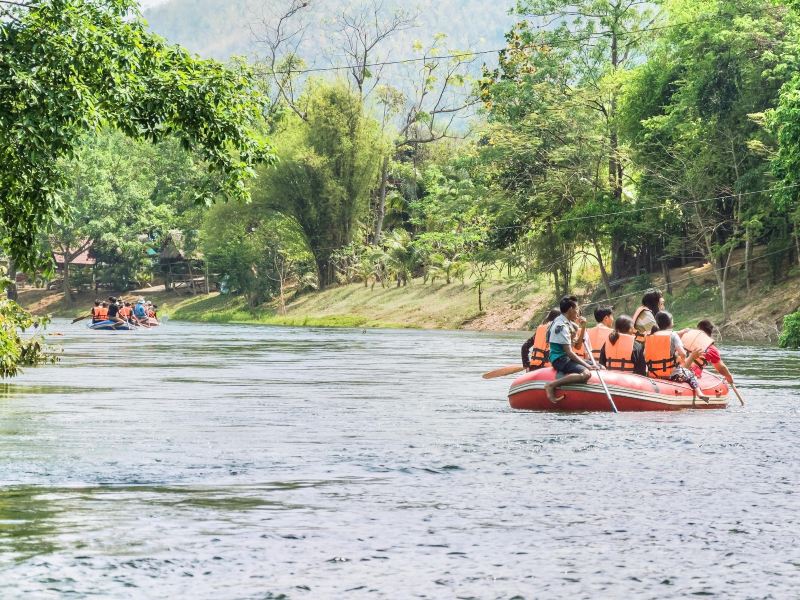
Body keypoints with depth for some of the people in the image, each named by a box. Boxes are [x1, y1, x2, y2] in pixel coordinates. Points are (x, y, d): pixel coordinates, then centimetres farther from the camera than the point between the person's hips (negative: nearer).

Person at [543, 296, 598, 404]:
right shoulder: (561, 326, -17)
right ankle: (552, 386, -29)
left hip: (567, 358, 10)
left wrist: (583, 328, 7)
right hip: (560, 359, -10)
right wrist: (587, 366, -23)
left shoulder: (567, 323, 14)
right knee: (586, 374, -34)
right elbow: (569, 352, -22)